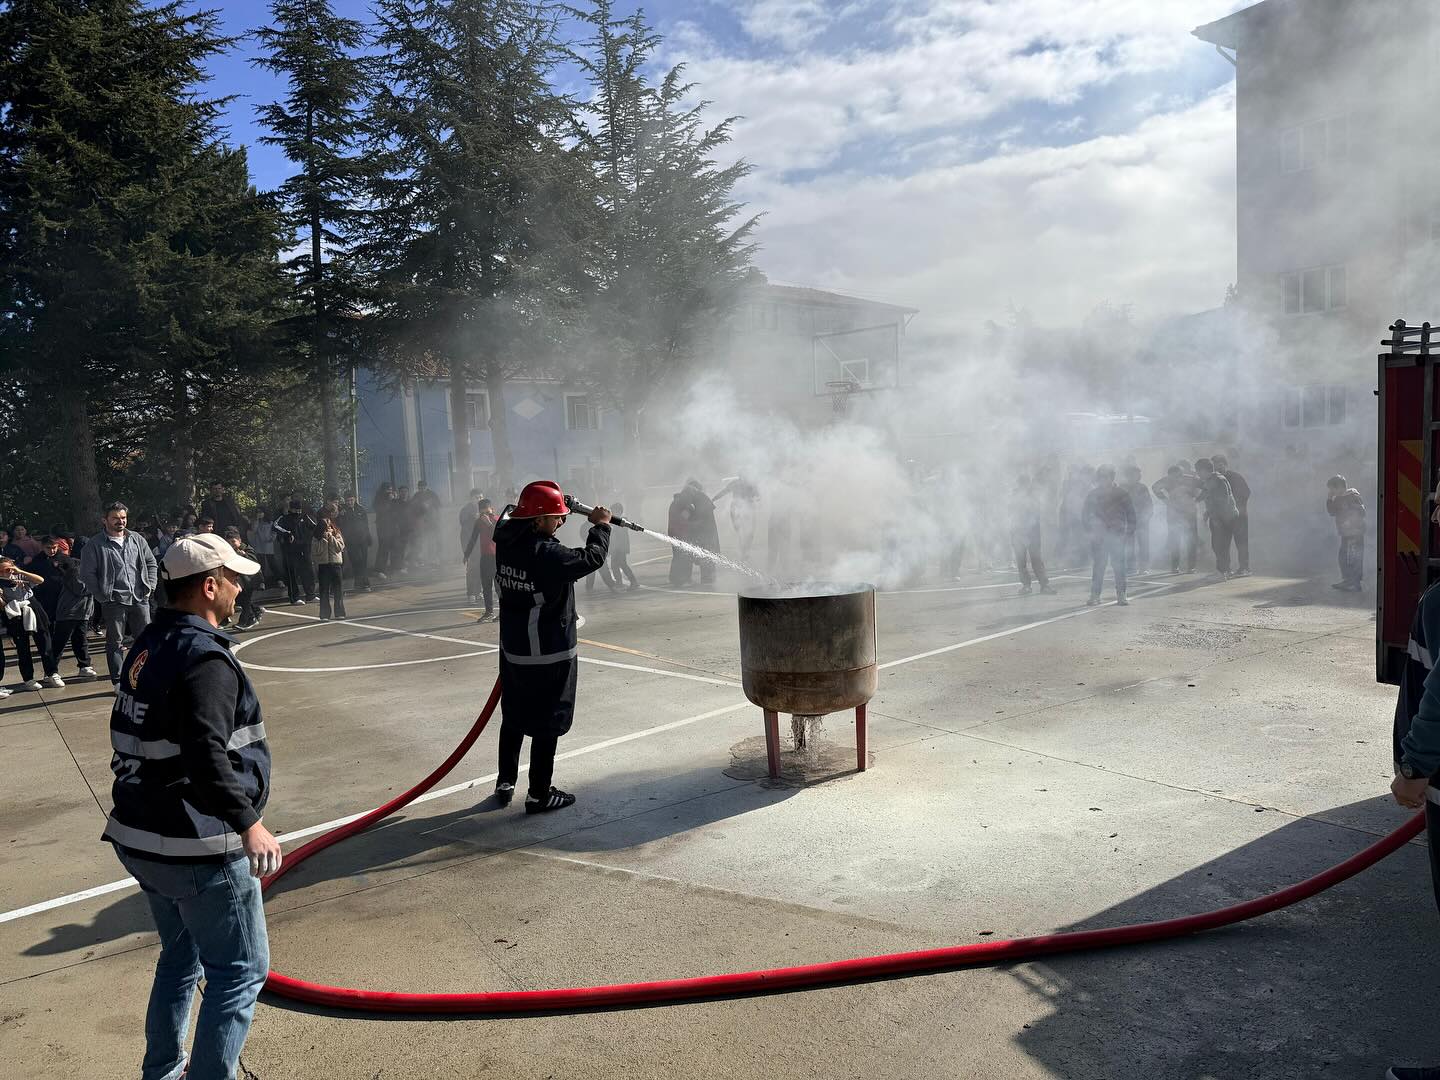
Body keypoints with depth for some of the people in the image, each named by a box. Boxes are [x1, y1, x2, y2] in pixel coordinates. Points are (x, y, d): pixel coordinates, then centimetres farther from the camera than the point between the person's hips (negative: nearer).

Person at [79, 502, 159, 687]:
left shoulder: (137, 539, 10)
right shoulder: (95, 544, -2)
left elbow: (151, 563, 16)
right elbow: (87, 573, -4)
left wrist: (150, 586, 5)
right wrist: (101, 596, -8)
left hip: (140, 598, 3)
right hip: (113, 602, -3)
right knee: (115, 642, 5)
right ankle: (118, 681, 12)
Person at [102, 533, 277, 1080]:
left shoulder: (148, 645, 9)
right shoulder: (204, 657, -21)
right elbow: (206, 755, -31)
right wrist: (248, 821, -26)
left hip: (140, 839, 10)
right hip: (198, 849, -10)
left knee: (181, 957, 26)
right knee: (240, 971, 4)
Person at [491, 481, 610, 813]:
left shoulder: (506, 540, -3)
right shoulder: (548, 555, -24)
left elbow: (509, 518, 19)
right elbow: (592, 558, -15)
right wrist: (600, 526, 0)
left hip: (512, 650, 7)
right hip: (549, 654, -7)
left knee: (513, 717, 20)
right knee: (547, 724, 5)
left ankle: (505, 783, 30)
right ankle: (539, 794, 13)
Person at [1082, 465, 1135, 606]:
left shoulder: (1121, 493, 2)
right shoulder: (1093, 494, 4)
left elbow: (1131, 514, 5)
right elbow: (1085, 514, 9)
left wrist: (1129, 533, -1)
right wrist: (1089, 531, -2)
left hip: (1117, 536, 0)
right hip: (1098, 537, 1)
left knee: (1119, 566, -1)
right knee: (1097, 566, 0)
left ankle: (1121, 595, 7)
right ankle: (1095, 595, 5)